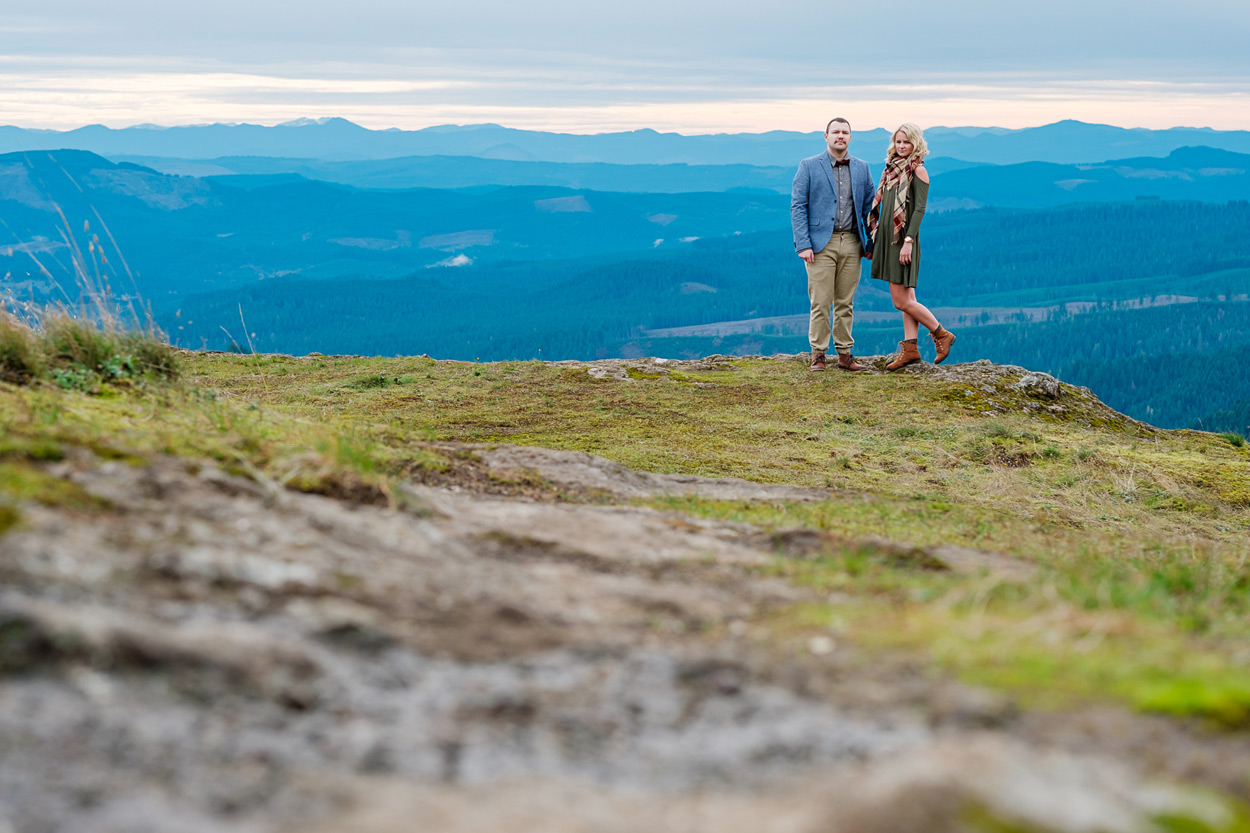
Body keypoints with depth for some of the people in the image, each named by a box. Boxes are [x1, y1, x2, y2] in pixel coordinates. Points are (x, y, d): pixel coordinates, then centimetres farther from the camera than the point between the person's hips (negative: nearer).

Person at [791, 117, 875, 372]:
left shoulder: (861, 168, 12)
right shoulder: (809, 166, 1)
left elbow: (869, 207, 15)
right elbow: (797, 207, -3)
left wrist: (871, 243, 8)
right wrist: (803, 244, -11)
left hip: (851, 243, 3)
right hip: (821, 243, -3)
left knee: (845, 303, 7)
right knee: (820, 303, -4)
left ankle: (845, 354, 13)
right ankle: (818, 355, 3)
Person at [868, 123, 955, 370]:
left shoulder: (917, 170, -8)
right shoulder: (892, 169, 15)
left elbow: (920, 209, -14)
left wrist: (908, 240, -22)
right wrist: (875, 240, 15)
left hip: (903, 238, -8)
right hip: (888, 238, 8)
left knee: (901, 300, -8)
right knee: (907, 298, 8)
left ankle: (942, 335, 4)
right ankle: (910, 348, 10)